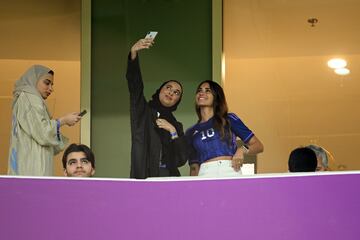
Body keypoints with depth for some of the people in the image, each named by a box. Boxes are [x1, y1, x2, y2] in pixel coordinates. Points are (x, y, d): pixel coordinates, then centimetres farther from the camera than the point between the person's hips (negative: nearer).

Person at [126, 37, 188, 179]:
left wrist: (173, 132, -2)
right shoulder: (143, 110, 12)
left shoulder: (176, 125, 20)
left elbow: (182, 159, 9)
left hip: (168, 175, 2)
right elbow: (134, 84, -5)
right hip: (143, 176, -2)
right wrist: (134, 53, -20)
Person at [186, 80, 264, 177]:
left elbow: (258, 145, 10)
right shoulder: (190, 133, 19)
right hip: (205, 175, 2)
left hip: (230, 172, -2)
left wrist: (243, 150, -8)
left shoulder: (229, 120, 13)